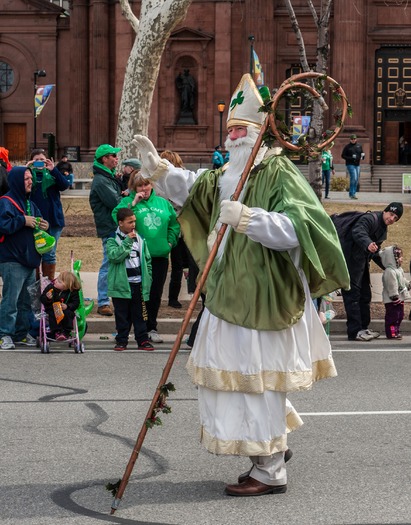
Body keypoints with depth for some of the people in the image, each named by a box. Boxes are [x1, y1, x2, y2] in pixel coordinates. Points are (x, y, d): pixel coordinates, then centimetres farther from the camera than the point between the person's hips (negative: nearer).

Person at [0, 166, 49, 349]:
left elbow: (36, 222, 31)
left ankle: (22, 333, 19)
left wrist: (43, 226, 9)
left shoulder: (29, 203, 18)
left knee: (27, 300, 11)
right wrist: (23, 221, -17)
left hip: (29, 259, 8)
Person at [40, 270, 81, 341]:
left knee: (68, 314, -31)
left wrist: (67, 306, -21)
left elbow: (76, 303, -3)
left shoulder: (73, 292, -6)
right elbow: (42, 299, 1)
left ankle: (66, 333, -19)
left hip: (66, 309, 0)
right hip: (52, 309, 1)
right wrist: (47, 298, -23)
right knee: (53, 315, -31)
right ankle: (57, 332, -27)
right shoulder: (50, 287, -4)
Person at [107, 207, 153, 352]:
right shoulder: (113, 240, -3)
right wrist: (127, 241, -20)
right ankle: (121, 340, 13)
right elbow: (114, 255, -22)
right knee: (122, 315, 4)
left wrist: (148, 279, 8)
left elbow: (147, 260, 15)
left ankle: (142, 340, 12)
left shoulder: (139, 239, 10)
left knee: (139, 314, 7)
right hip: (121, 284, -3)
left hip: (138, 283, 3)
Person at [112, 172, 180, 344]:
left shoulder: (163, 203, 13)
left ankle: (151, 328, 18)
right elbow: (116, 216, -14)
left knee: (156, 294, 7)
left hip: (160, 255, 3)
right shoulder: (128, 202, 3)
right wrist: (133, 203, -16)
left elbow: (174, 224, 19)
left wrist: (170, 241, 7)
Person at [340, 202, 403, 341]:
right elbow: (358, 232, -33)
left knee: (365, 295, 13)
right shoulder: (370, 219, -13)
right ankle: (355, 331, -10)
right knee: (353, 294, -9)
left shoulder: (383, 230, 18)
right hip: (350, 259, -10)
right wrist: (368, 244, -51)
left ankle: (363, 328, 22)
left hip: (362, 262, 10)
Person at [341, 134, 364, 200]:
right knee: (354, 178, -18)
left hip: (357, 164, 5)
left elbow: (362, 154, 18)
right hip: (350, 164, -5)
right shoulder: (347, 147, 0)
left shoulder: (359, 146, 11)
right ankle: (352, 194, -15)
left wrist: (362, 157, -7)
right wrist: (351, 158, -15)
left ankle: (352, 194, 15)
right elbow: (343, 155, -1)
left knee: (357, 180, 6)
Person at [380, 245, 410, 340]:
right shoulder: (389, 272, -22)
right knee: (392, 316, -7)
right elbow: (392, 285, -25)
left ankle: (396, 331, 24)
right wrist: (394, 296, -26)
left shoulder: (399, 270, 13)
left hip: (399, 298, 11)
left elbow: (403, 280, 30)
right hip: (391, 300, -11)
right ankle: (391, 333, -4)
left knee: (399, 316, 15)